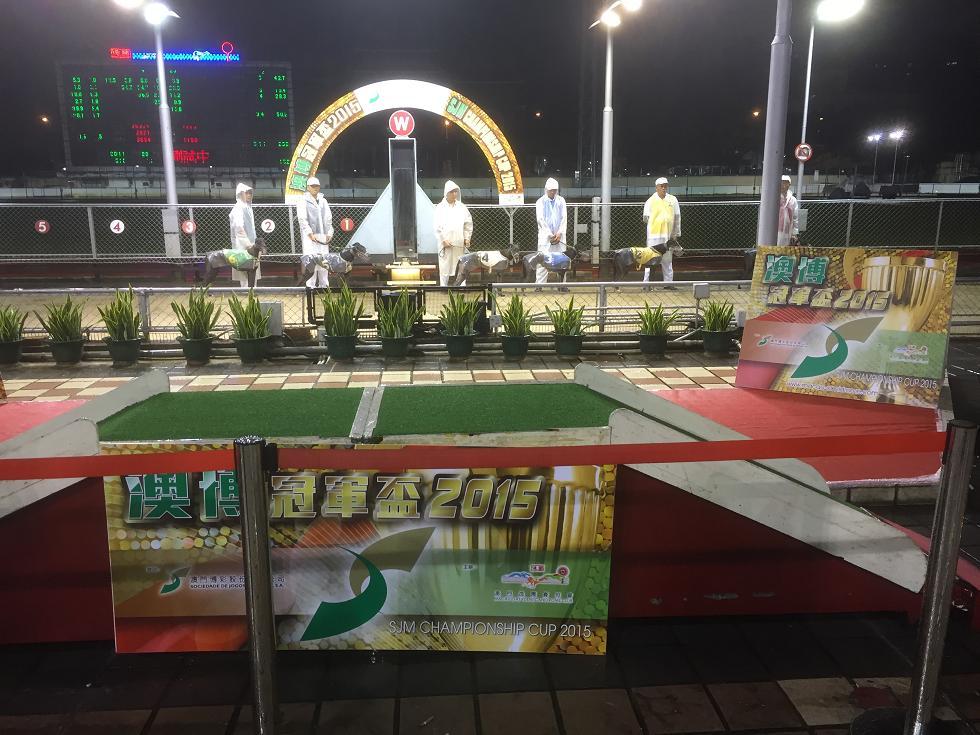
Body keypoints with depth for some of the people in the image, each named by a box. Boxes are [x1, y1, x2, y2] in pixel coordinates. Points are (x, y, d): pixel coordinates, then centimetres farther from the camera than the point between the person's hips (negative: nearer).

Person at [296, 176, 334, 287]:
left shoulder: (323, 201, 19)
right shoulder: (303, 202, 3)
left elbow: (329, 219, 18)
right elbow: (302, 219, -5)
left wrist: (330, 233, 5)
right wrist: (310, 233, -15)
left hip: (323, 236, 5)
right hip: (310, 236, -5)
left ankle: (324, 285, 10)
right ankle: (311, 285, -9)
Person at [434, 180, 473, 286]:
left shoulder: (461, 207, 8)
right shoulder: (440, 208, 1)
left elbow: (468, 223, 11)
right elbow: (437, 226, -2)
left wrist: (467, 238, 2)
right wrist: (444, 240, -10)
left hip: (459, 242, 2)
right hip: (445, 243, -2)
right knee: (445, 267, -2)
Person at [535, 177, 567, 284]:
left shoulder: (561, 201, 11)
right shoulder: (541, 202, 2)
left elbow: (564, 218, 5)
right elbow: (540, 219, -6)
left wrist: (559, 233, -9)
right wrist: (550, 235, -13)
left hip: (559, 235, 3)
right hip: (545, 235, -3)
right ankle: (539, 285, -7)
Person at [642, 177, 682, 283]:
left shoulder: (673, 200, 9)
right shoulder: (650, 201, 1)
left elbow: (677, 218, 12)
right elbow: (646, 218, 6)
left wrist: (677, 234, 10)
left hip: (668, 236, 3)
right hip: (654, 235, -3)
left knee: (667, 260, 9)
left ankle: (668, 282, 14)